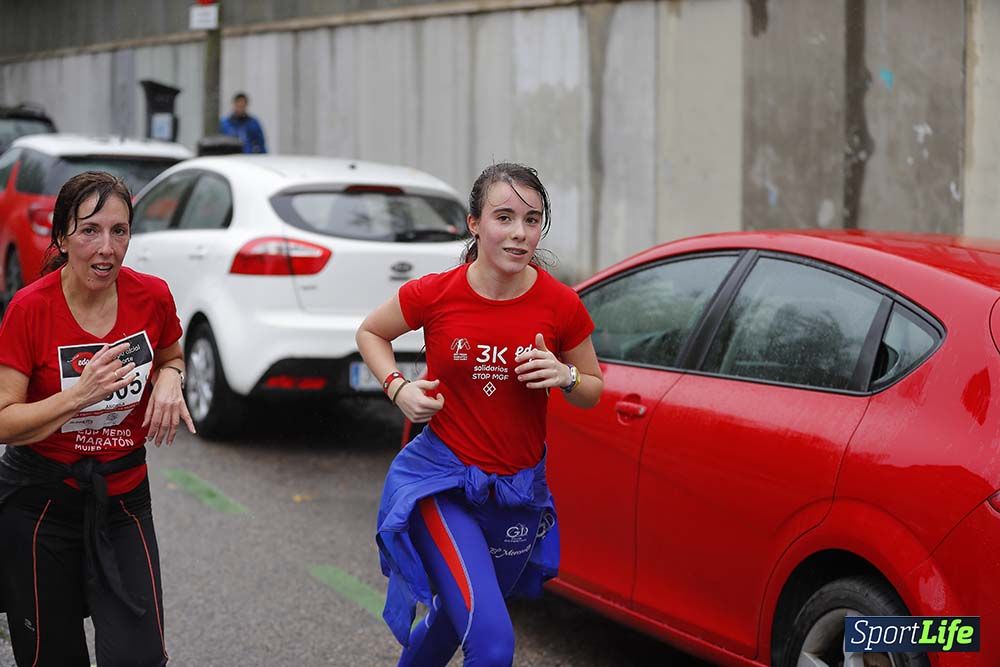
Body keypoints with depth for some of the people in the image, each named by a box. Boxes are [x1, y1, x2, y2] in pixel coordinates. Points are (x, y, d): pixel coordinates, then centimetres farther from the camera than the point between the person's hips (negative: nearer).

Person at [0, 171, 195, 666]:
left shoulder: (152, 297, -7)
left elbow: (170, 356, 15)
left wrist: (169, 379, -8)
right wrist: (79, 394, -30)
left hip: (123, 497, 2)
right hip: (40, 502, -2)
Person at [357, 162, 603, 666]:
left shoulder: (561, 306, -10)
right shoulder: (435, 294, -13)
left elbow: (593, 392, 5)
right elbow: (370, 332, 6)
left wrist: (565, 377, -17)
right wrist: (398, 387, -11)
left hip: (519, 492, 3)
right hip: (443, 479, -3)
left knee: (456, 620, 23)